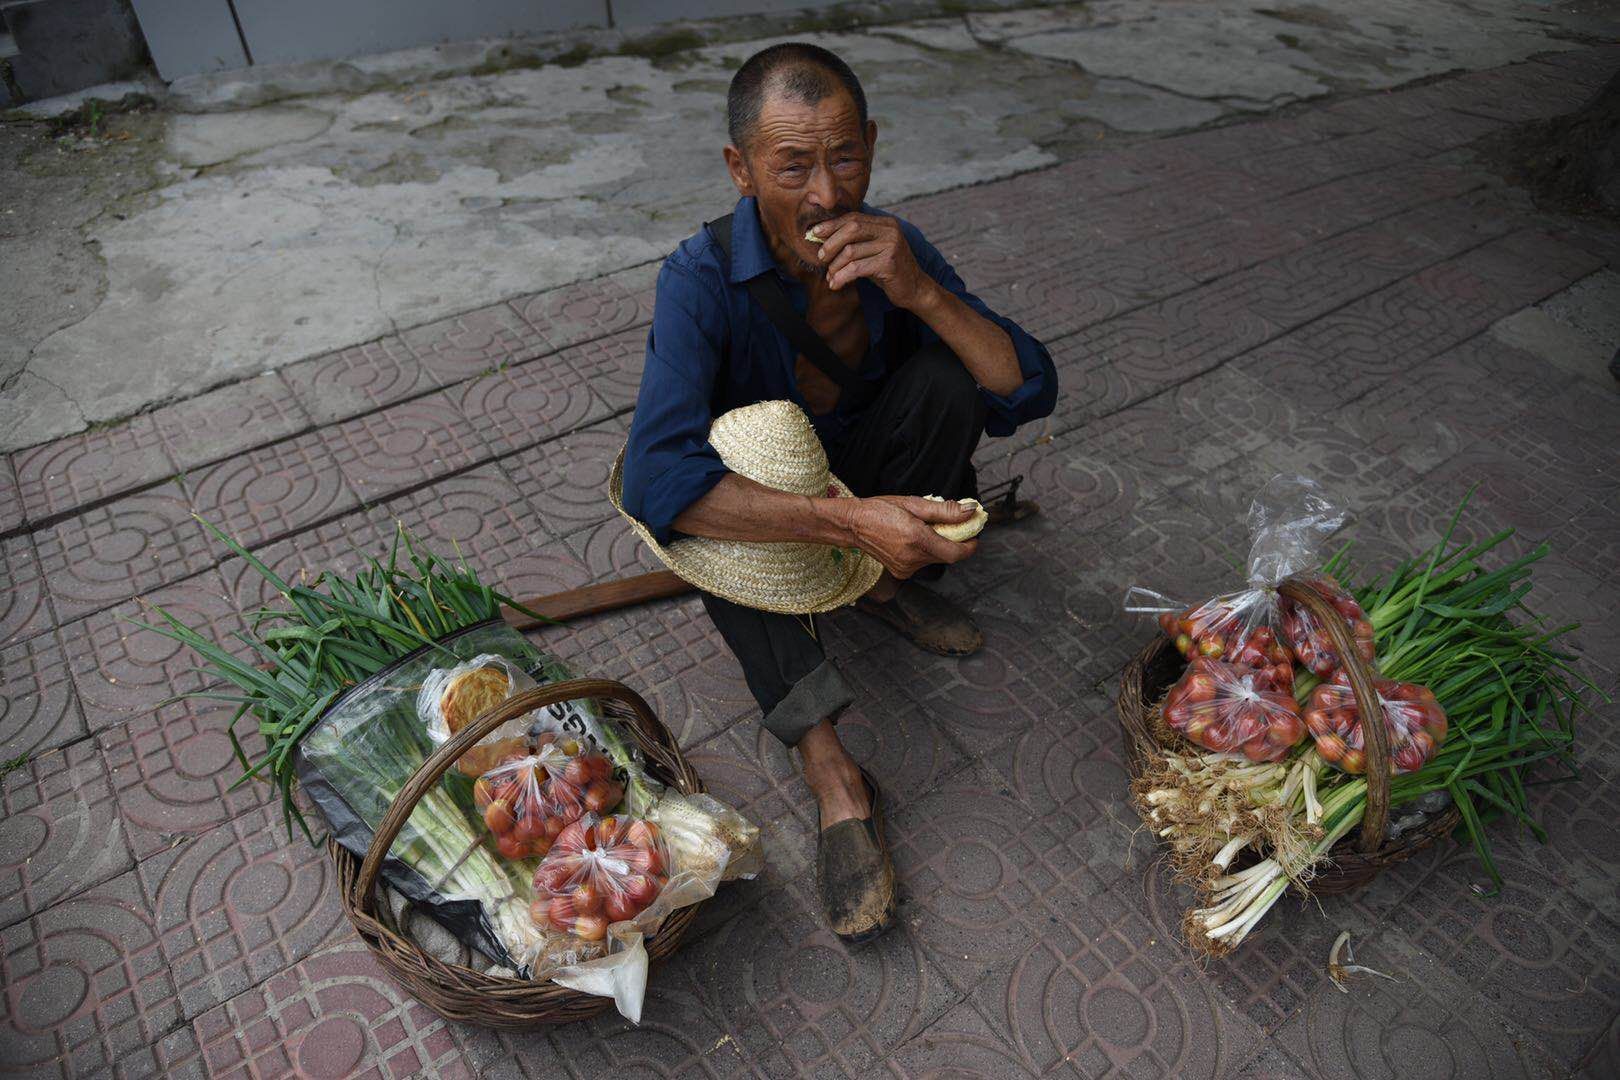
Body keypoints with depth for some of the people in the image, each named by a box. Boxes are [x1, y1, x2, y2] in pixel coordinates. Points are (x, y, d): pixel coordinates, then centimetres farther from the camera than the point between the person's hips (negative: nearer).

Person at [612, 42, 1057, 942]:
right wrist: (847, 519, -51)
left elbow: (1031, 393, -20)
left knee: (949, 372, -21)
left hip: (866, 480, 3)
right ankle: (830, 769, -36)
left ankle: (887, 586, -1)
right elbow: (653, 480, -41)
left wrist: (922, 292, -36)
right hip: (758, 510, -3)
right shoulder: (704, 279, -27)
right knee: (751, 436, -37)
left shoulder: (893, 248, -15)